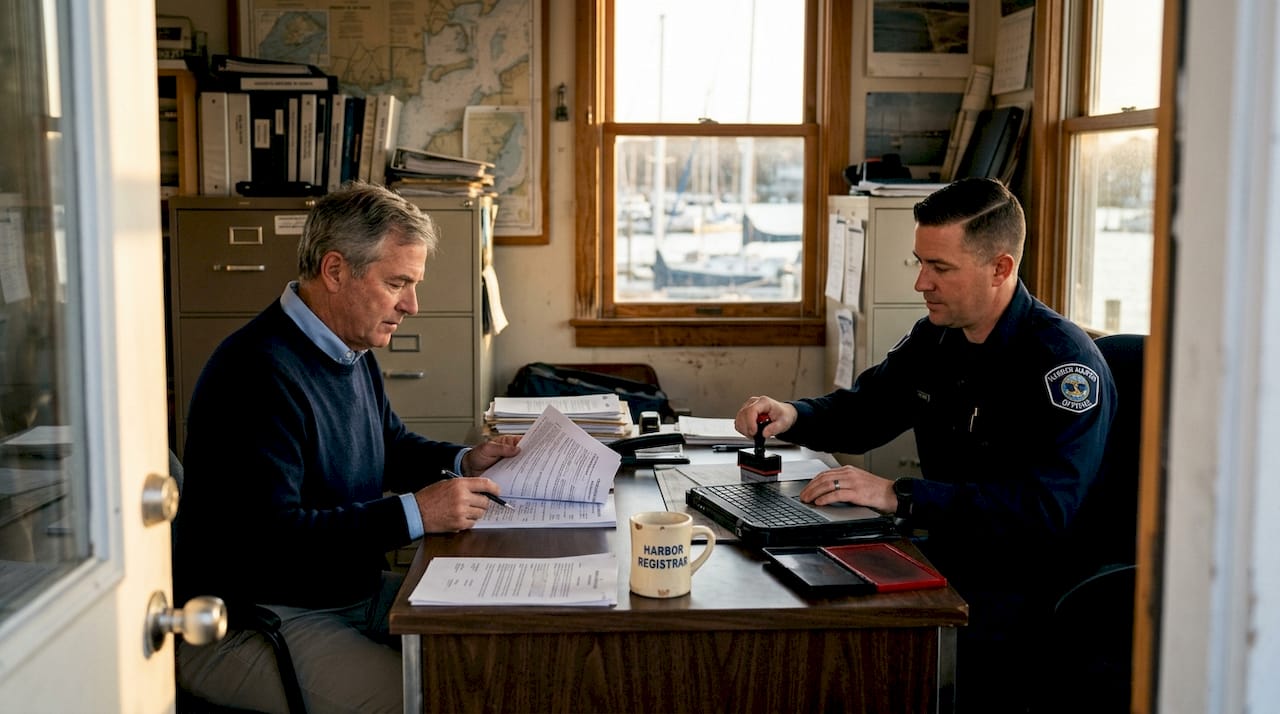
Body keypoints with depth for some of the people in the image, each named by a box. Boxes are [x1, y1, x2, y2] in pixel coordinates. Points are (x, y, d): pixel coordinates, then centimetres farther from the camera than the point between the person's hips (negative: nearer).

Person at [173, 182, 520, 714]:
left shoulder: (352, 353, 10)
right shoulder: (259, 372, -23)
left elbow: (390, 446, 26)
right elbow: (268, 537, -29)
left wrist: (464, 461, 6)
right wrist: (414, 514, -27)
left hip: (356, 592, 9)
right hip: (249, 624, -9)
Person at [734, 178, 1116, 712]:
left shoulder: (1066, 363, -17)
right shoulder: (933, 338, 7)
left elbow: (1046, 507, -28)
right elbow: (861, 411, 22)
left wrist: (900, 496, -32)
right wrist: (792, 416, -1)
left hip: (1025, 589, -6)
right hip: (947, 563, 7)